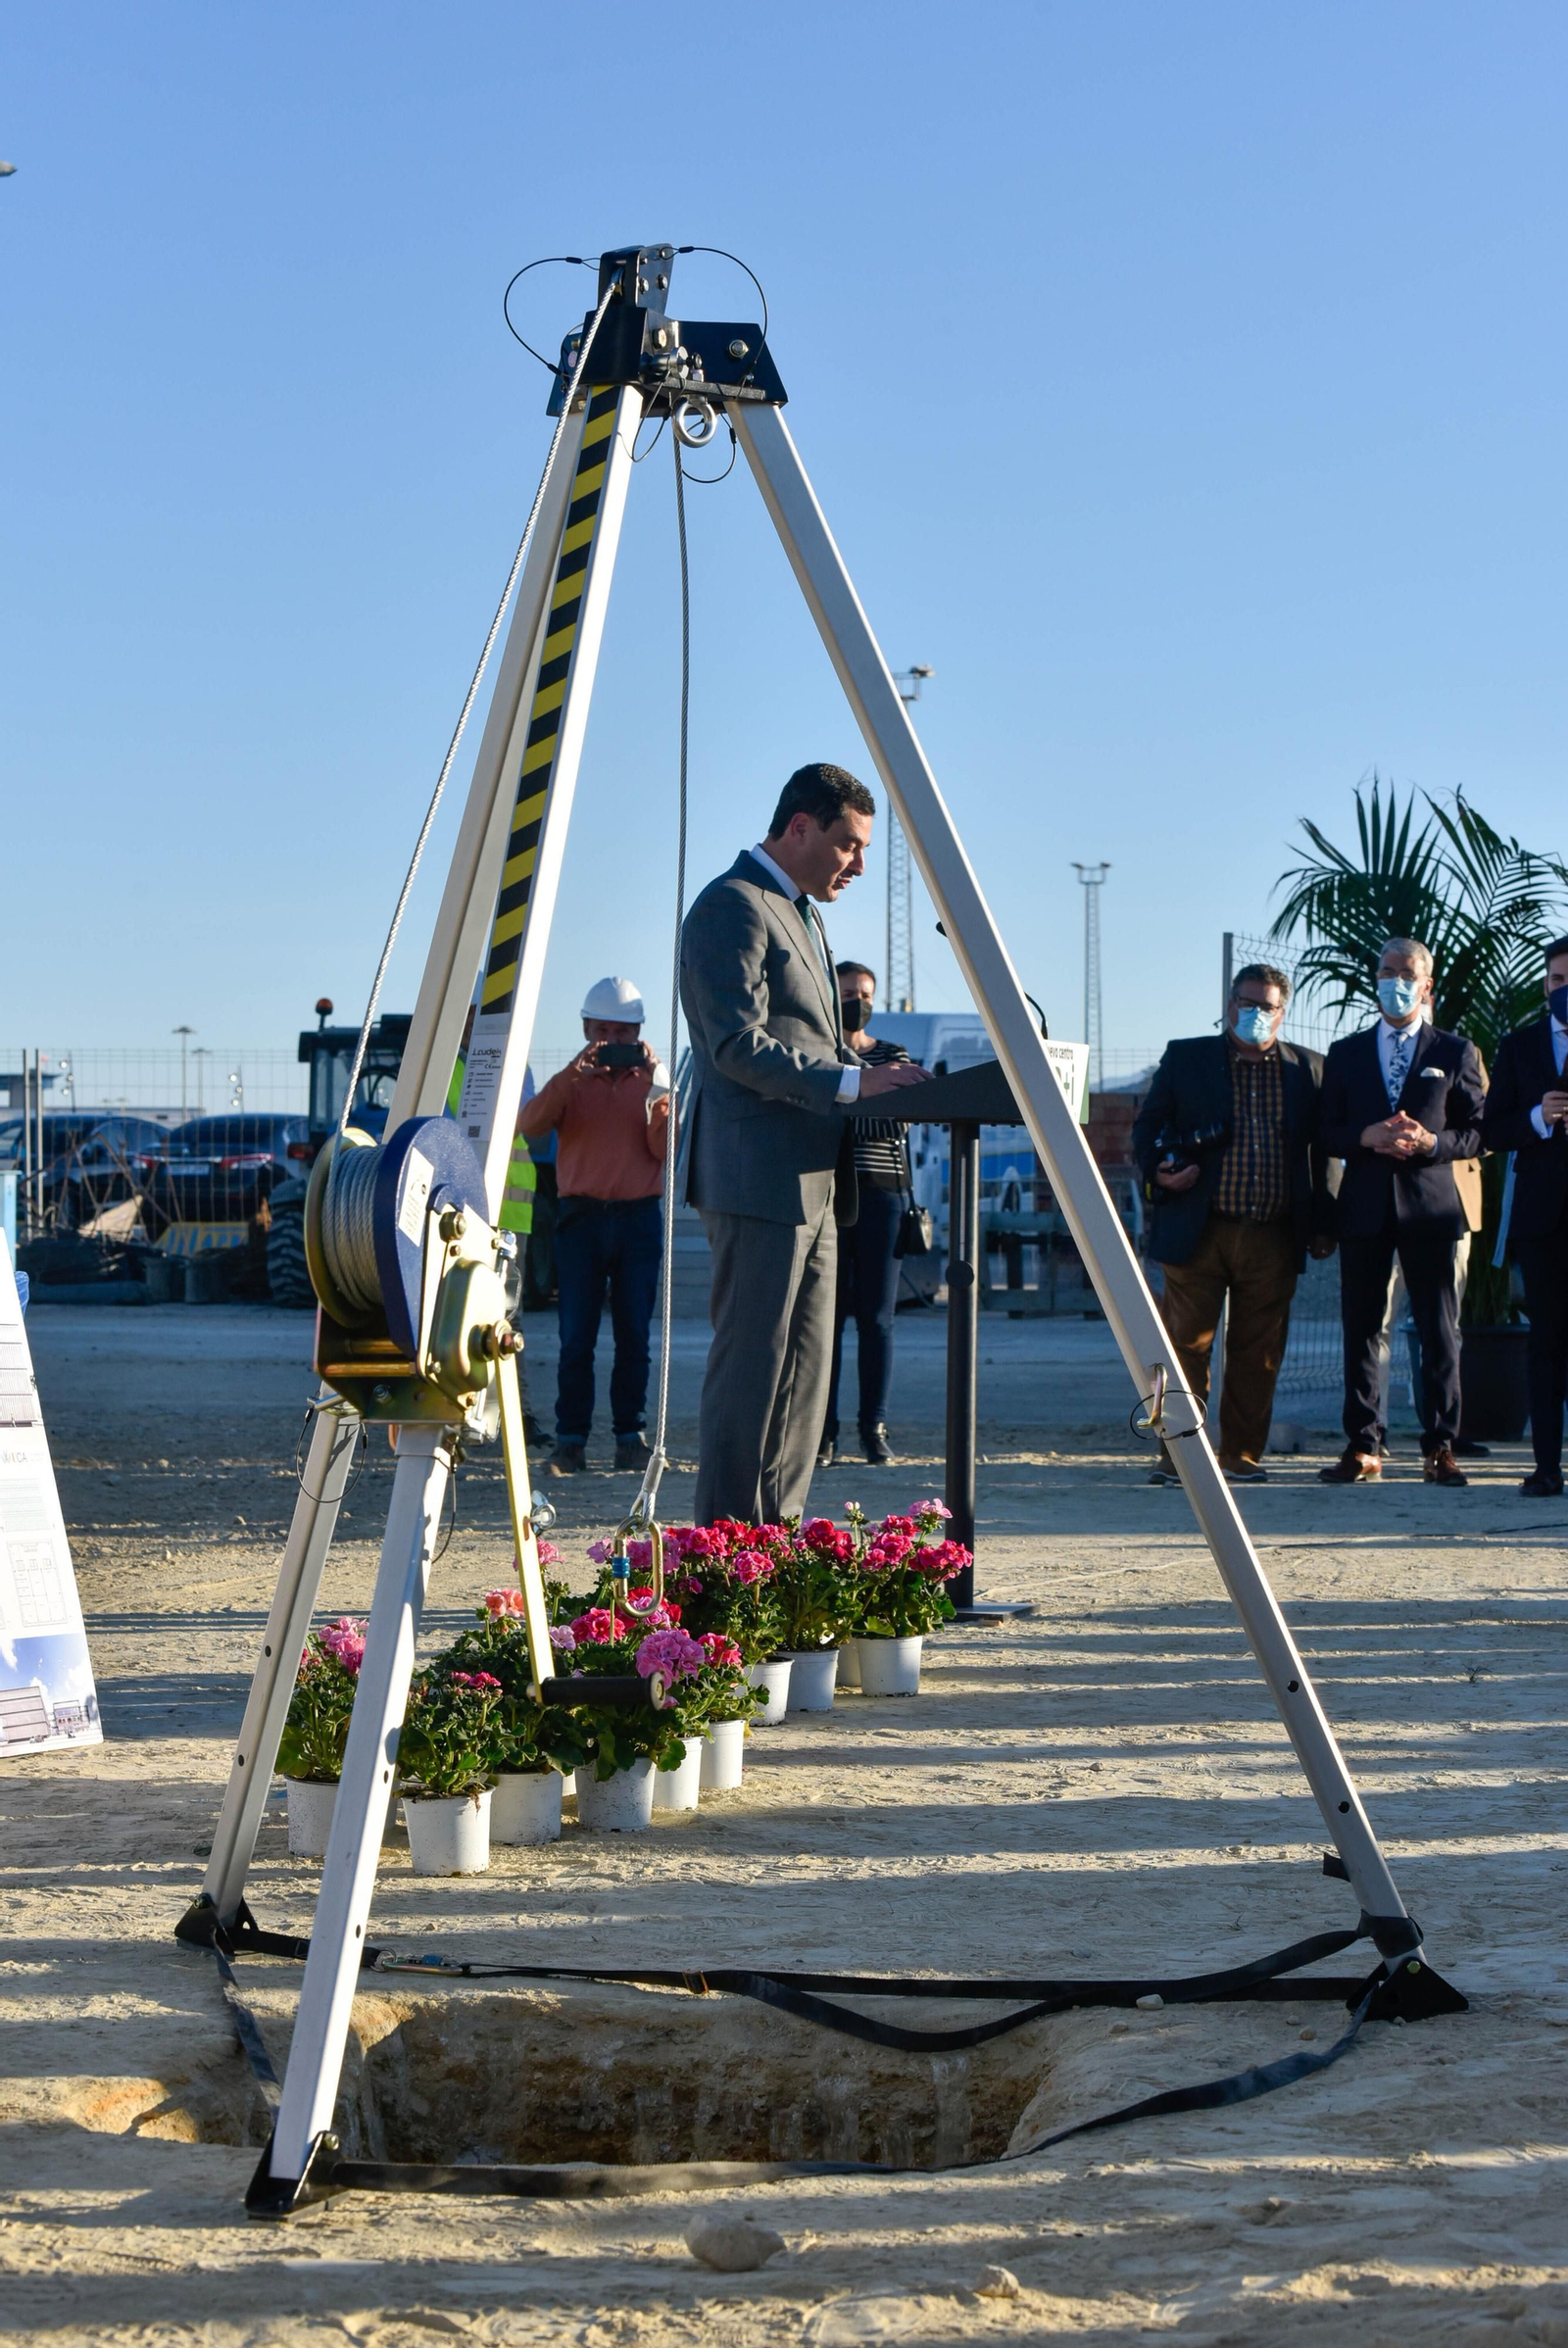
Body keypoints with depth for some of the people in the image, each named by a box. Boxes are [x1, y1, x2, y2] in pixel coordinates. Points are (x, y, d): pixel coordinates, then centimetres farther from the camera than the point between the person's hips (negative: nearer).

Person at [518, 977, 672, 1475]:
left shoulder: (651, 1080, 11)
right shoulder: (571, 1082, 9)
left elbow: (664, 1148, -2)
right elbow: (528, 1126, -9)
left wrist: (656, 1090, -12)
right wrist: (571, 1075, -19)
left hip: (639, 1216, 1)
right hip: (581, 1216, -1)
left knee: (634, 1336, 1)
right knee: (576, 1337, -4)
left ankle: (630, 1438, 7)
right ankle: (570, 1440, -1)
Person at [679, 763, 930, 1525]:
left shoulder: (800, 914, 22)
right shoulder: (732, 906, -11)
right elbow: (738, 1046, -20)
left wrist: (878, 1075, 11)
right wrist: (853, 1082, -23)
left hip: (810, 1179, 11)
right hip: (758, 1178, -11)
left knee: (803, 1369, 10)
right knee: (751, 1369, -8)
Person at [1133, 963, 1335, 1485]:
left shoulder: (1308, 1069, 11)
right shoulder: (1184, 1058, 8)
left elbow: (1322, 1152, 11)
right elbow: (1146, 1127, 9)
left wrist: (1322, 1225, 5)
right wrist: (1159, 1172, -11)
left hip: (1274, 1240, 1)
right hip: (1198, 1231, -1)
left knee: (1259, 1354, 4)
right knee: (1186, 1344, -1)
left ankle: (1241, 1455, 14)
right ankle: (1176, 1455, 7)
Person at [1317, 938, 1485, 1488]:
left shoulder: (1456, 1053, 8)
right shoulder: (1345, 1053, 13)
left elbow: (1480, 1131, 5)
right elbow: (1325, 1134, 9)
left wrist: (1432, 1142, -14)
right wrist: (1368, 1137, -11)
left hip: (1430, 1206, -2)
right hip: (1364, 1209, 2)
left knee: (1440, 1331, -2)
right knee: (1361, 1329, 3)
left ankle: (1440, 1448, 2)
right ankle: (1362, 1447, 8)